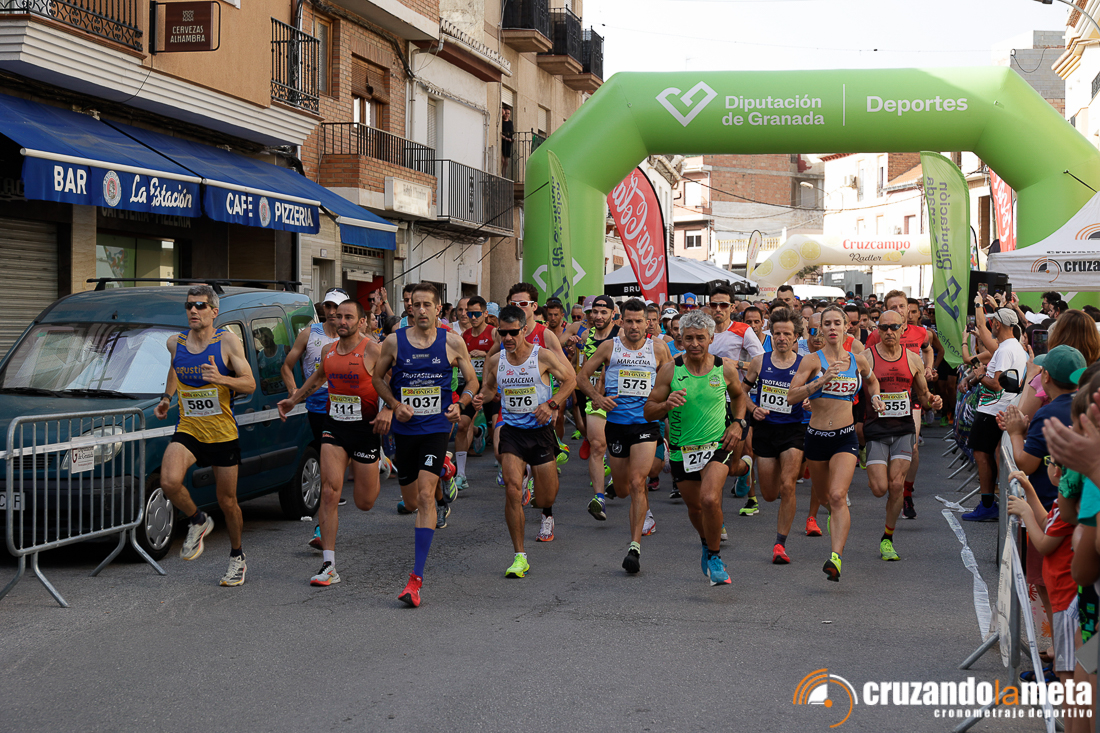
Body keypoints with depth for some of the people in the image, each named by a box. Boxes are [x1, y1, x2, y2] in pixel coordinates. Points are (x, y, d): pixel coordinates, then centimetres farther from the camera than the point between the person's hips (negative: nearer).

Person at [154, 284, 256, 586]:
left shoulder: (227, 341, -8)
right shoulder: (175, 342, 4)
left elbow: (250, 384, -9)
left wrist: (221, 379, -27)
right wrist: (166, 397, 14)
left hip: (223, 433, -2)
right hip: (187, 430, 2)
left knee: (227, 502, 7)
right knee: (170, 482, -26)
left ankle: (237, 556, 32)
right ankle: (197, 522, 4)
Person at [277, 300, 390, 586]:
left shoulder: (372, 350, -10)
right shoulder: (328, 351, 7)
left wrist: (388, 410, -26)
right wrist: (294, 399, 29)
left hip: (365, 428, -4)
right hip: (333, 426, 4)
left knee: (364, 503, 5)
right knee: (329, 493, -9)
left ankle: (374, 476, 43)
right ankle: (329, 566, -6)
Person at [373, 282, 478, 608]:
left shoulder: (452, 342, -1)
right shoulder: (394, 342, -1)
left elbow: (472, 380, 9)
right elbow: (377, 378, 11)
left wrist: (460, 404, -10)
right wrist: (395, 404, -6)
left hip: (437, 427, -3)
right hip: (405, 429, 3)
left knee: (425, 496, -16)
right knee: (411, 501, 13)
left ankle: (416, 578, -17)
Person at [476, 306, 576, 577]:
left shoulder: (542, 356, -8)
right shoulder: (495, 361, 0)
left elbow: (570, 379, 1)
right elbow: (489, 388, 18)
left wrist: (551, 404, -12)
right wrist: (482, 397, -6)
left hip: (540, 431, -1)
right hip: (511, 431, 1)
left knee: (546, 497, 7)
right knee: (512, 487, -18)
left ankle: (547, 515, 50)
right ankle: (520, 557, -11)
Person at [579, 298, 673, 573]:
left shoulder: (658, 349, 2)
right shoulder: (609, 347, 2)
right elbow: (582, 377, 7)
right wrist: (597, 397, -8)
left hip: (646, 423, -2)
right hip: (616, 423, 2)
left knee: (637, 483, -16)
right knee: (621, 488, 12)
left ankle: (635, 545, -15)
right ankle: (646, 511, 48)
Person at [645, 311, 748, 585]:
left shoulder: (726, 369, -5)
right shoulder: (670, 370, -8)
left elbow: (738, 395, 17)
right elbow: (648, 411, -4)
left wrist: (738, 422, 1)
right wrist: (666, 405, -26)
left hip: (717, 445, -2)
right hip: (682, 449, 2)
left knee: (710, 500, -23)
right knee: (695, 507, 15)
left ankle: (714, 557, -1)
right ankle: (708, 543, 48)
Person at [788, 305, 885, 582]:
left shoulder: (858, 360, 4)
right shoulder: (812, 361, -4)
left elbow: (871, 380, 27)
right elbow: (791, 396, -13)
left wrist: (875, 397, 8)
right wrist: (821, 381, -22)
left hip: (846, 436, -1)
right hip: (817, 435, 1)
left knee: (837, 495, -18)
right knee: (821, 493, 19)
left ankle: (836, 557, -25)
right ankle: (836, 513, 56)